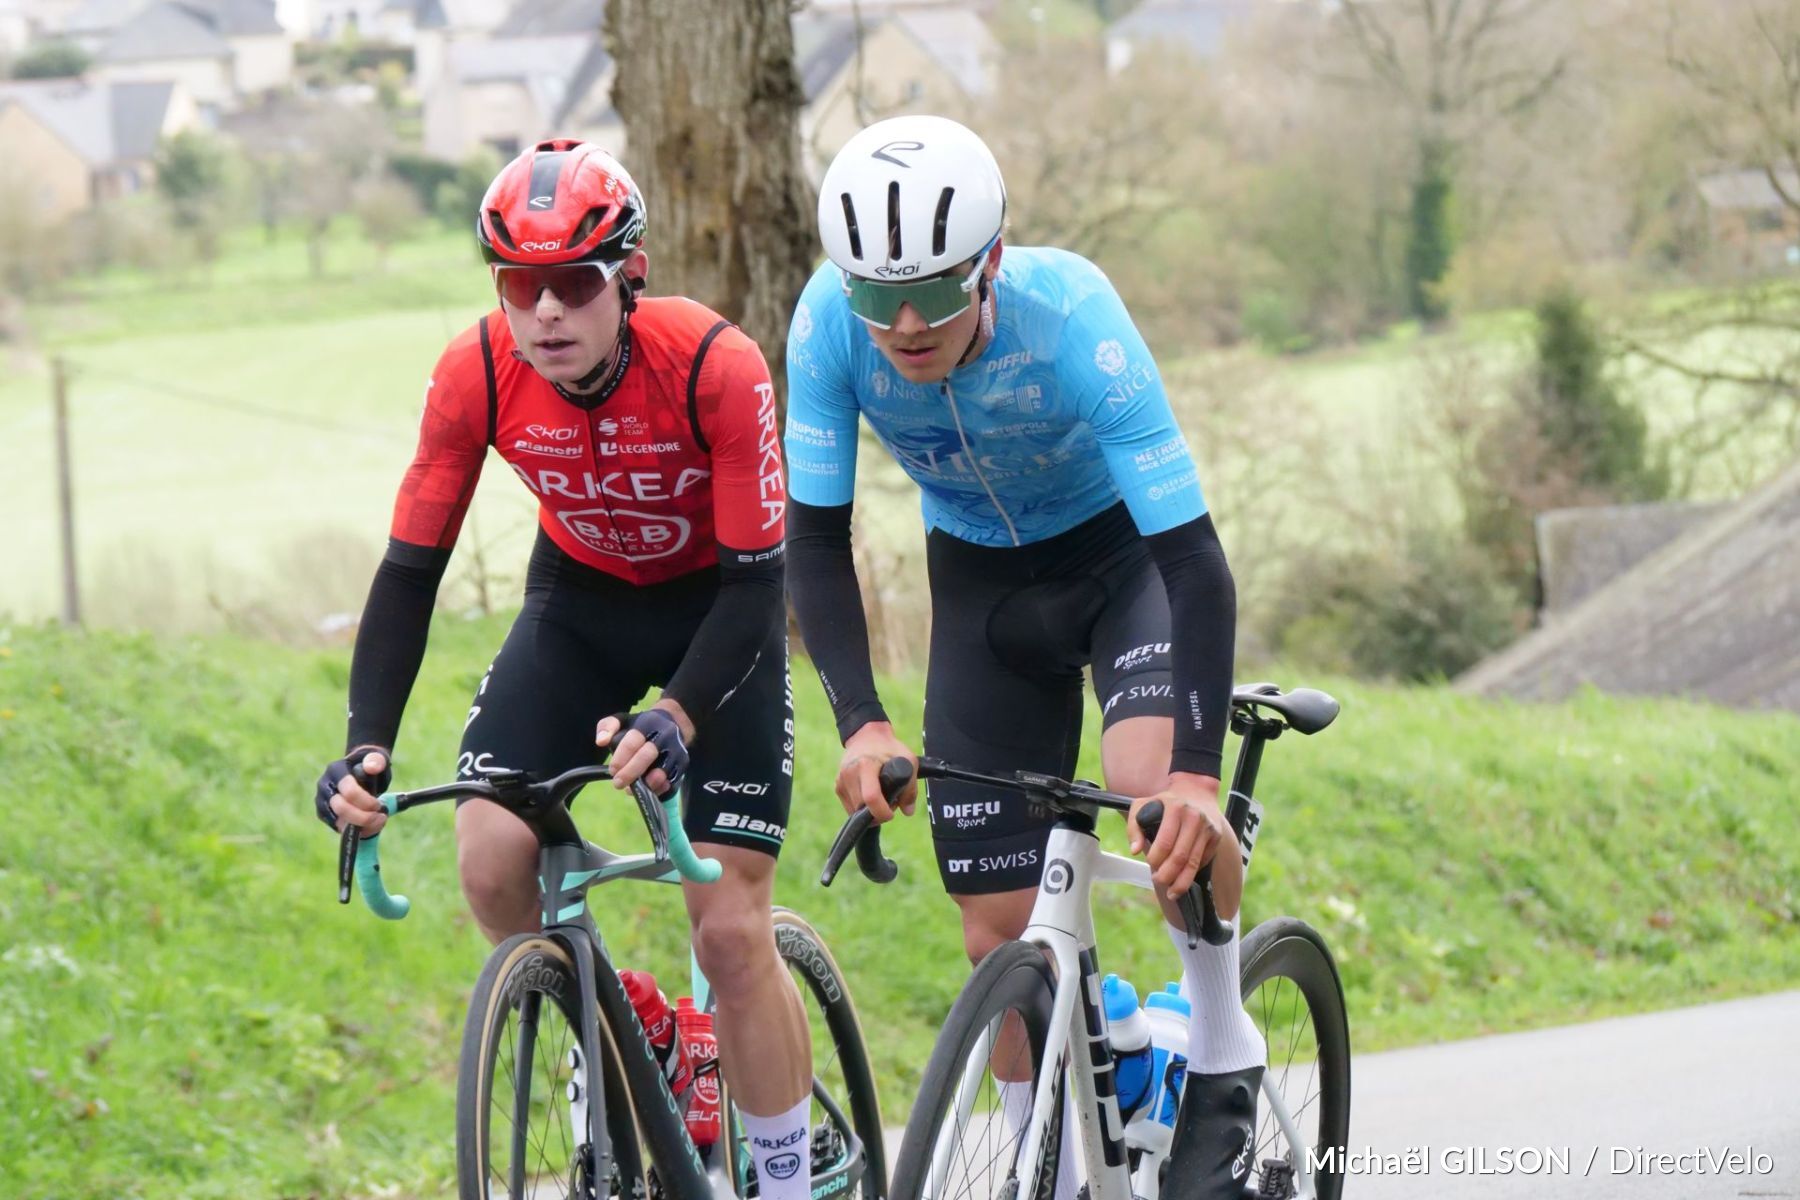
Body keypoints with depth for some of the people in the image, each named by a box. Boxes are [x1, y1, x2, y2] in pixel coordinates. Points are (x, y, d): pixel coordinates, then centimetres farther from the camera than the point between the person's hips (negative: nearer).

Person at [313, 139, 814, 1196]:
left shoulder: (716, 367, -32)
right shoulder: (478, 374, -23)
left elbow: (756, 582, -28)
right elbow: (410, 570, -16)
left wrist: (677, 720, -45)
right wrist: (367, 746, -29)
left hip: (717, 604, -3)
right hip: (581, 597, 3)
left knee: (732, 929, -10)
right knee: (492, 862, -18)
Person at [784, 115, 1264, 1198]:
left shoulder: (1071, 320, -35)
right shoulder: (831, 326, -27)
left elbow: (1193, 556, -37)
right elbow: (816, 537, -18)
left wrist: (1198, 775, -47)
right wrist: (861, 721, -32)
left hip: (1126, 550, -3)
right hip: (982, 578, 3)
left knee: (1161, 799, -31)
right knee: (1000, 926, 0)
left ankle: (1224, 1050, -6)